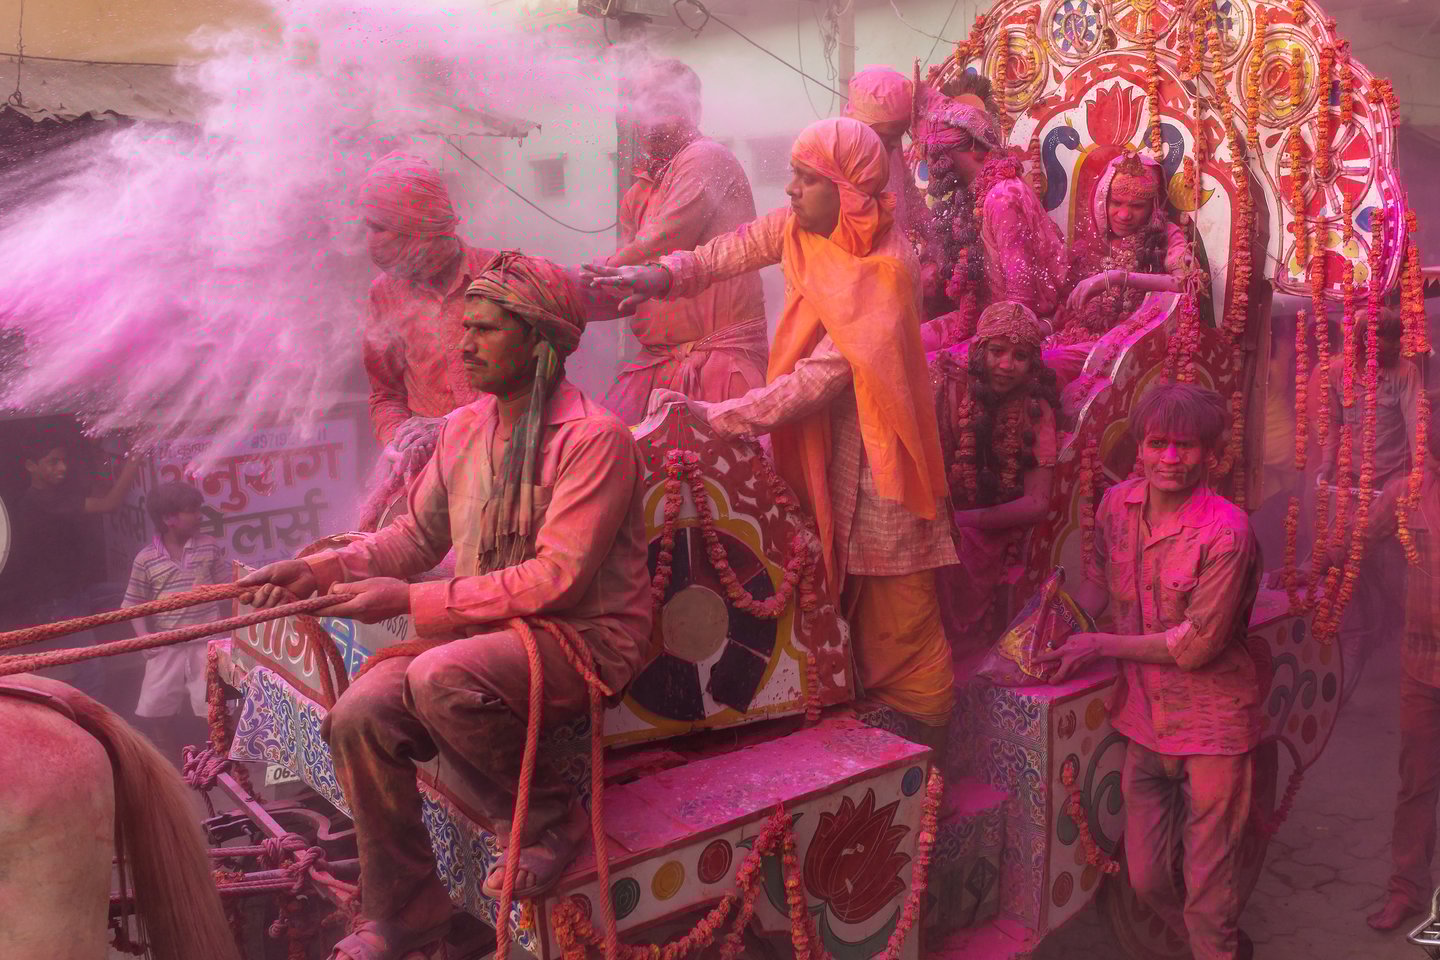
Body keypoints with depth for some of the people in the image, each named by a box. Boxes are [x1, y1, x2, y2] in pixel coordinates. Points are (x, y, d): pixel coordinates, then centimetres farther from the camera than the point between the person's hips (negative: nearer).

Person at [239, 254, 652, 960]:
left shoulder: (595, 438, -14)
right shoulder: (463, 429, 11)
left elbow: (556, 578, -21)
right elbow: (417, 534, 15)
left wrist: (410, 600, -20)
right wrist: (323, 569, -3)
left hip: (583, 638, -7)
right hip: (482, 633, 7)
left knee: (442, 677, -33)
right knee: (359, 713, -13)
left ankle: (547, 819, -7)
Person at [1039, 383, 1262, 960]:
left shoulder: (1225, 531, -21)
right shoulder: (1118, 503, -2)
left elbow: (1196, 644, -18)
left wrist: (1102, 646, -12)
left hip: (1211, 725, -6)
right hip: (1145, 718, 6)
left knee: (1207, 888, 2)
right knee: (1146, 880, 15)